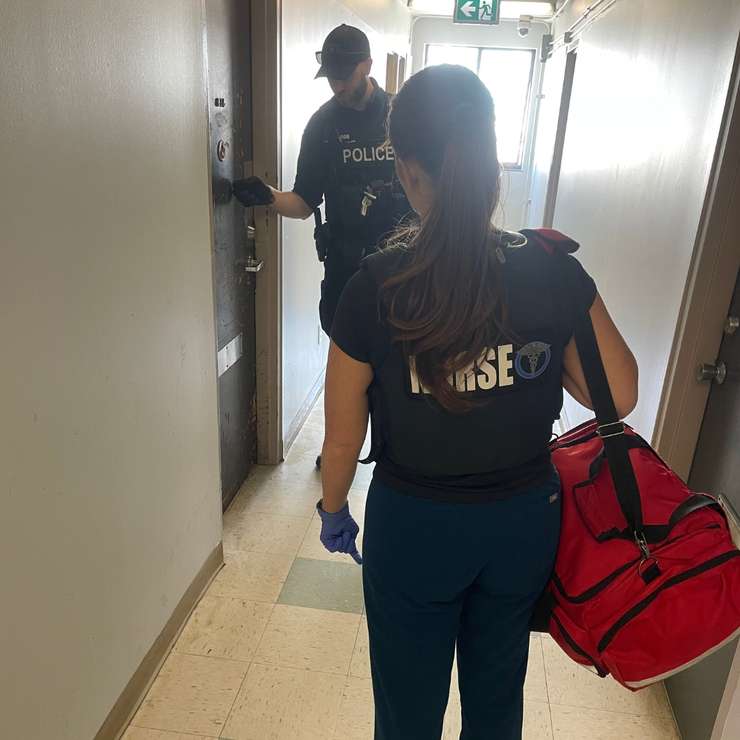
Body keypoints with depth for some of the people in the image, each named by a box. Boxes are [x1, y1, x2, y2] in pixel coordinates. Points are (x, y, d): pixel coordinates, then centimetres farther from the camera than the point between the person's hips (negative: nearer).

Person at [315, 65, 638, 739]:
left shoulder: (376, 288, -22)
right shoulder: (553, 270, -16)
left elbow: (343, 438, -11)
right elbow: (620, 395, -5)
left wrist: (333, 512, 7)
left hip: (413, 526, -2)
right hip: (524, 520, 3)